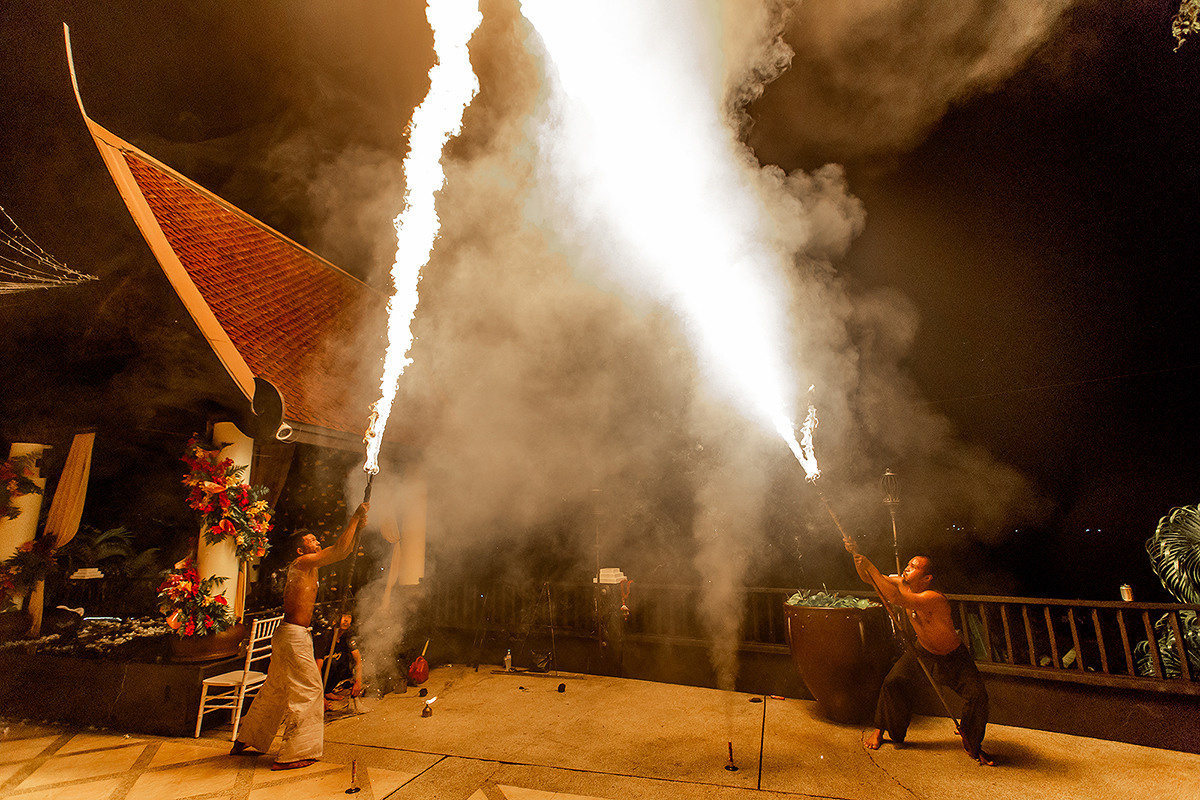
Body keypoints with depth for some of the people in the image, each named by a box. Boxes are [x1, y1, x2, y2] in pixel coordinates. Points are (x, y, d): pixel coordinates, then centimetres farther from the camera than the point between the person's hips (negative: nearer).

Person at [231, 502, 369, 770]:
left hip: (287, 635, 10)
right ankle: (291, 755, 6)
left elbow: (342, 552, 17)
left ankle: (243, 743, 36)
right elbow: (339, 550, -24)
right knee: (308, 690, -2)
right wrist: (355, 518, -19)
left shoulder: (308, 566, 13)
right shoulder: (303, 563, -15)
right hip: (294, 636, -10)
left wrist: (358, 527, 7)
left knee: (275, 690, 22)